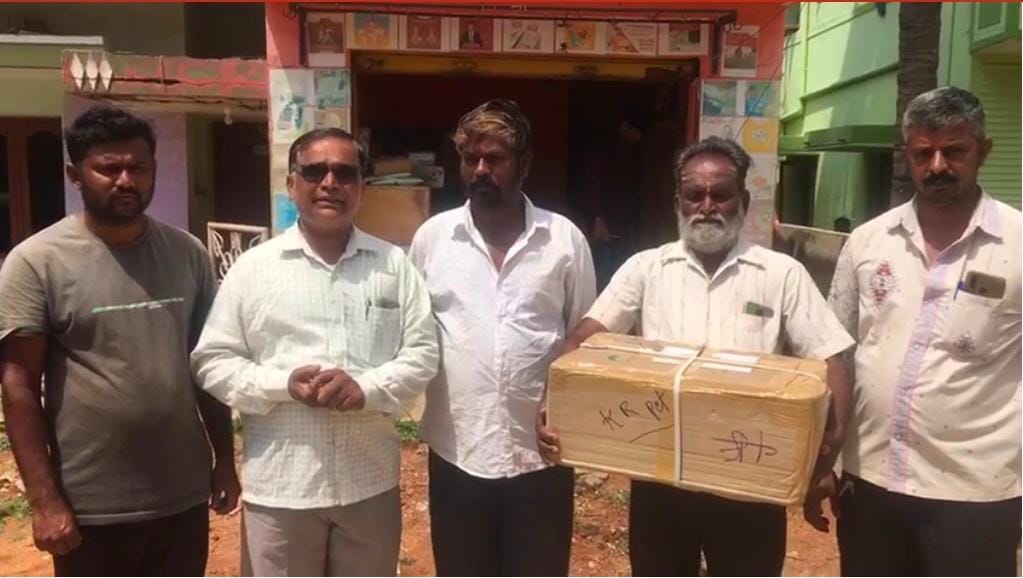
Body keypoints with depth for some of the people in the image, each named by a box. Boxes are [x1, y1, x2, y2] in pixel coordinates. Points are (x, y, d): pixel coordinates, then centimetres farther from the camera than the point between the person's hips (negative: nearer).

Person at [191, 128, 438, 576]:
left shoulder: (393, 264, 3)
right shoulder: (253, 267, 0)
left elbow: (422, 352, 0)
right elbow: (212, 361, -1)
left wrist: (367, 388, -18)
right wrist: (284, 384, -17)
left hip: (370, 482, 2)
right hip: (281, 486, -1)